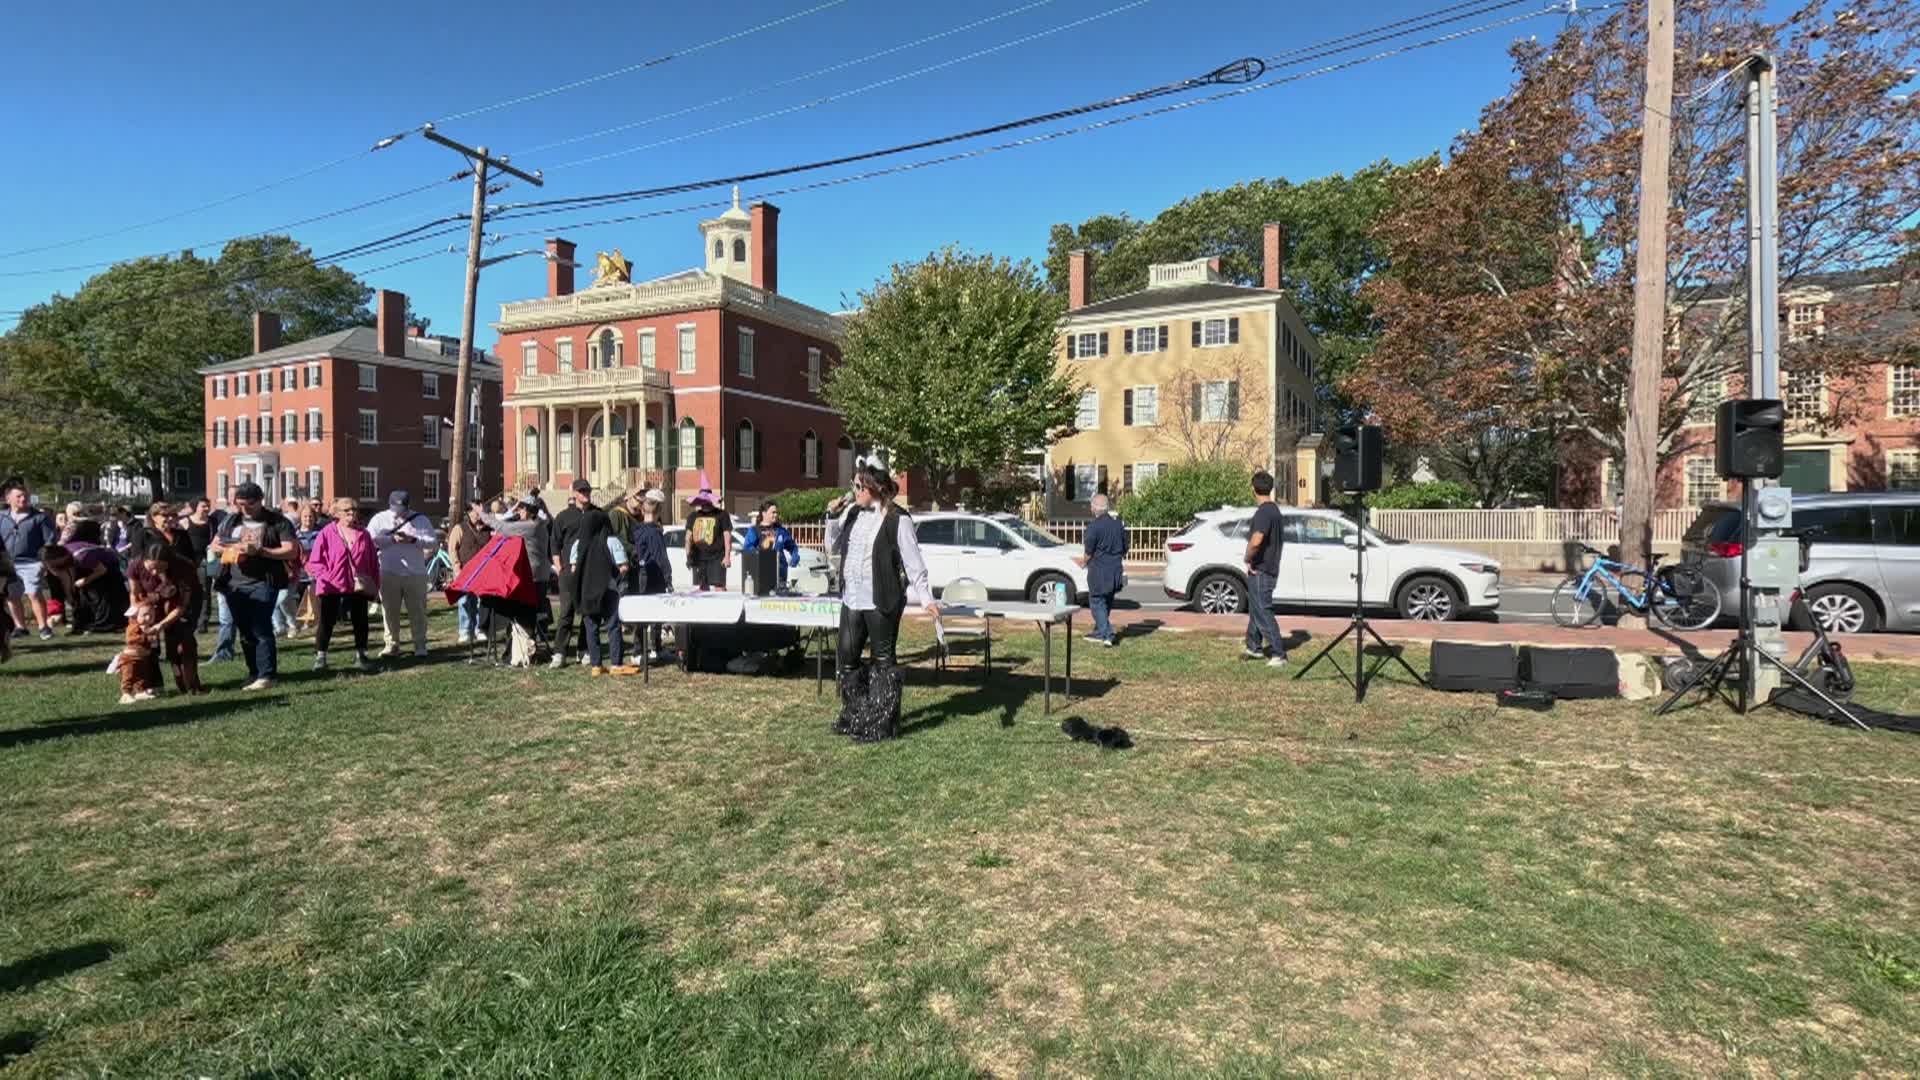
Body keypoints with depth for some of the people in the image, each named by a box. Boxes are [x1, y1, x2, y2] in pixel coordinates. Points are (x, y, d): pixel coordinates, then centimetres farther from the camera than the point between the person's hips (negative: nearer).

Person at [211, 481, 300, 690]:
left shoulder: (277, 522, -3)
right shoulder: (230, 521, 13)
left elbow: (291, 551, -9)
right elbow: (214, 545, 20)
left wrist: (259, 551, -19)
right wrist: (231, 548, -2)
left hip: (262, 583, -6)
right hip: (234, 584, 6)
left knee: (261, 629, -13)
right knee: (245, 632, 11)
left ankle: (266, 676, -12)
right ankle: (254, 673, 19)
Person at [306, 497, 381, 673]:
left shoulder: (363, 535, 5)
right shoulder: (326, 533, -4)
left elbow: (373, 562, 7)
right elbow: (314, 561, -3)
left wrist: (374, 586, 4)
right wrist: (328, 578, -14)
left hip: (358, 586, 3)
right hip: (331, 587, -3)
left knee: (360, 622, 8)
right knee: (326, 622, 3)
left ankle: (360, 656, 18)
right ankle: (320, 657, 12)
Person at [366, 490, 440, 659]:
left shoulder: (420, 519, 6)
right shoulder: (379, 519, 6)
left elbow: (433, 540, 0)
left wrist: (413, 540, -15)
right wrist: (392, 539, -16)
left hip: (415, 573, -1)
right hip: (388, 573, 1)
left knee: (417, 611, 2)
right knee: (389, 611, 6)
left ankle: (420, 646, 9)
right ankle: (392, 645, 15)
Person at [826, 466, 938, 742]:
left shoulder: (897, 519, -11)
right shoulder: (852, 513, 7)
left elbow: (913, 561, -11)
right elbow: (834, 547, 16)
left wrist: (925, 598, -17)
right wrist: (832, 518, 2)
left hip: (882, 602, -7)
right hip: (851, 600, 7)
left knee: (883, 662, 4)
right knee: (846, 658, 13)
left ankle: (882, 724, 15)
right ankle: (855, 716, 31)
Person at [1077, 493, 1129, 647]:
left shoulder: (1094, 526, -15)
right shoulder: (1118, 523, 5)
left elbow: (1089, 552, -10)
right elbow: (1125, 548, 12)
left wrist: (1084, 561, 9)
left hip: (1099, 570, -7)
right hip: (1116, 569, 7)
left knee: (1097, 602, 3)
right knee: (1107, 602, 18)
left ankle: (1108, 635, -5)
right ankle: (1100, 632, 31)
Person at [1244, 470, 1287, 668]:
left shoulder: (1263, 512, -20)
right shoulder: (1275, 509, 12)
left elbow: (1256, 541, -35)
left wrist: (1248, 559, -17)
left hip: (1260, 570, -10)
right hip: (1269, 568, 10)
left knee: (1263, 612, -5)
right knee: (1255, 608, 20)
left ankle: (1279, 655, -4)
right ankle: (1254, 647, 31)